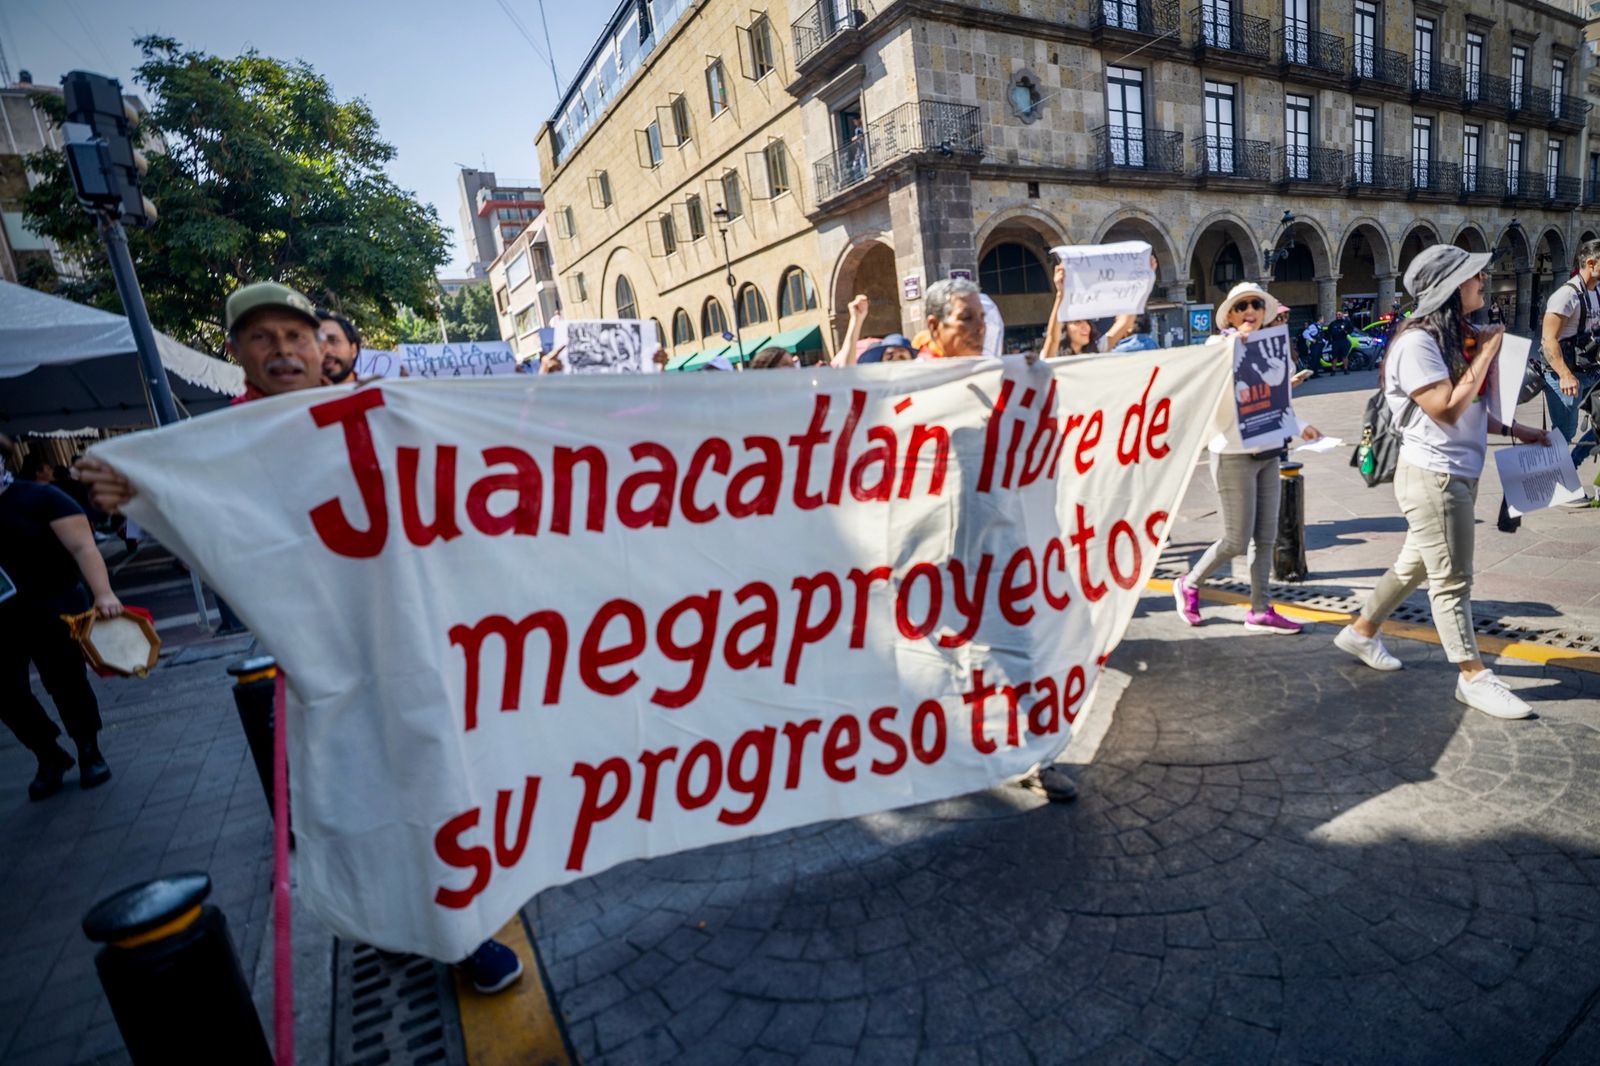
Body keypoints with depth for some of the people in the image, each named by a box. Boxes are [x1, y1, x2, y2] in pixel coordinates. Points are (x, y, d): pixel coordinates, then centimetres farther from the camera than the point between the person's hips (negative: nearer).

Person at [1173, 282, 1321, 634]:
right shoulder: (1219, 344, -8)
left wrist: (1299, 428, 9)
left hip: (1268, 452, 7)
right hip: (1234, 454, -7)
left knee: (1266, 537, 9)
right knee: (1236, 540, -4)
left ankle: (1260, 611, 19)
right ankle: (1189, 584, 20)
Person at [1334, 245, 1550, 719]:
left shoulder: (1455, 336, 10)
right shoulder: (1417, 342, -18)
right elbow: (1447, 411, -23)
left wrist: (1514, 429, 12)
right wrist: (1488, 352, -16)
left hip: (1459, 473, 9)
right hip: (1433, 476, -9)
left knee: (1415, 564, 19)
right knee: (1452, 581, 0)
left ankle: (1361, 632, 33)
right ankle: (1473, 676, 11)